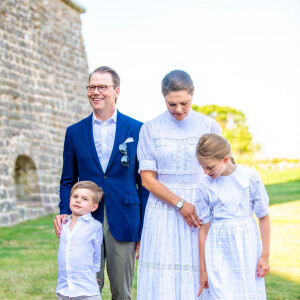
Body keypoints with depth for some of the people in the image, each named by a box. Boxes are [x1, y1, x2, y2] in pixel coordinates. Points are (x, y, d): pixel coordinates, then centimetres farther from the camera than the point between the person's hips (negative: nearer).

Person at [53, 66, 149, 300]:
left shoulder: (136, 129, 2)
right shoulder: (74, 132, 8)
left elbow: (144, 182, 3)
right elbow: (68, 181, 12)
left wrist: (144, 229, -1)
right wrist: (64, 213, -6)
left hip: (123, 223, -1)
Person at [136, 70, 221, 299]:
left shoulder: (210, 126, 3)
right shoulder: (150, 129, 2)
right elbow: (147, 179, -1)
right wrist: (180, 204, -13)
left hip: (201, 209, 0)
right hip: (163, 210, 0)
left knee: (200, 278, 0)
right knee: (163, 280, -1)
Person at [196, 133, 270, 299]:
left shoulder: (250, 177, -5)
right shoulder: (205, 186, -2)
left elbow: (264, 217, 2)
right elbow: (204, 228, 3)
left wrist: (265, 255, 2)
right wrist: (202, 269, 6)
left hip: (247, 244, 0)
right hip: (219, 252, 0)